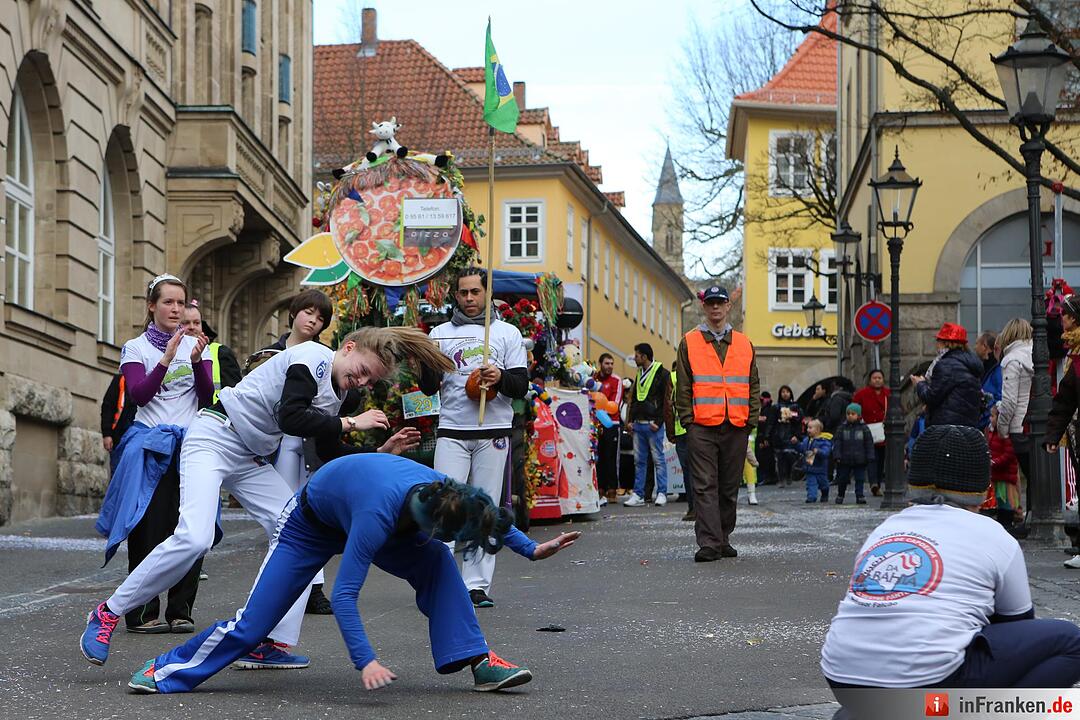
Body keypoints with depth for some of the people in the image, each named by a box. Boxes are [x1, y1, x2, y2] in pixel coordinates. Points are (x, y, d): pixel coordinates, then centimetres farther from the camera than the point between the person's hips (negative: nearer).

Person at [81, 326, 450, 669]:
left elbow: (329, 455, 18)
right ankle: (107, 614, -11)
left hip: (252, 461, 9)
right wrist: (350, 423, -16)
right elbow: (289, 418, -25)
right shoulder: (313, 357, -13)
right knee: (194, 539, -25)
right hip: (213, 439, -9)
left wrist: (383, 452, 8)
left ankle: (271, 644, -2)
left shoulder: (335, 393, 12)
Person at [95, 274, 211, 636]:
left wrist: (197, 361, -12)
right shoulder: (136, 348, 6)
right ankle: (142, 612, -2)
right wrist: (167, 358, -19)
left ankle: (180, 610, 3)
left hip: (191, 443, 2)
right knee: (150, 530, -6)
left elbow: (207, 399, 4)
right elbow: (138, 395, -10)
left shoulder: (195, 345, 13)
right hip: (150, 446, -2)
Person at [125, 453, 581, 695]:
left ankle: (478, 663, -14)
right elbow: (343, 596, -44)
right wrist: (365, 661, -50)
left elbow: (486, 515, 1)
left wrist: (531, 548, -4)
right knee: (255, 620, -7)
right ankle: (166, 671, 10)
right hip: (309, 525, -6)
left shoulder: (445, 495, -26)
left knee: (437, 563, -17)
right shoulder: (381, 513, -45)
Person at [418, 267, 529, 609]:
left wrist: (501, 378, -16)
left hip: (493, 432, 0)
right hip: (452, 432, 0)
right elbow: (429, 389, 9)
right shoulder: (441, 333, 13)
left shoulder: (507, 333, 11)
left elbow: (521, 386, 5)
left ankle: (477, 584, 4)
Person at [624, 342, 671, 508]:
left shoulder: (662, 373, -6)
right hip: (638, 425, 7)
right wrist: (631, 419, 14)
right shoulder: (640, 374, 18)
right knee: (639, 460, 6)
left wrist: (658, 422, -14)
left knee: (658, 459, -2)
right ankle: (638, 495, 9)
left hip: (653, 424, -7)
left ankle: (661, 494, 1)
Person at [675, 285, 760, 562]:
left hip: (736, 427, 3)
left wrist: (752, 418, 5)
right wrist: (687, 419, -3)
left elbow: (753, 384, 14)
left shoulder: (744, 344, 13)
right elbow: (683, 386, 4)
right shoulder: (689, 343, 6)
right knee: (705, 486, -8)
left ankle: (723, 539, 19)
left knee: (730, 487, 9)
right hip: (702, 426, -3)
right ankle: (708, 543, -12)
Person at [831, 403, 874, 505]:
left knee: (860, 479, -1)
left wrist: (870, 457, -4)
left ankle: (860, 496, 3)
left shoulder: (864, 428, 1)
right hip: (845, 460, 1)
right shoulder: (842, 428, 4)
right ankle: (840, 496, 26)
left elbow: (869, 444, 2)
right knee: (842, 479, 10)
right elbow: (837, 442, 1)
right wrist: (837, 456, -10)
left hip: (859, 461, -1)